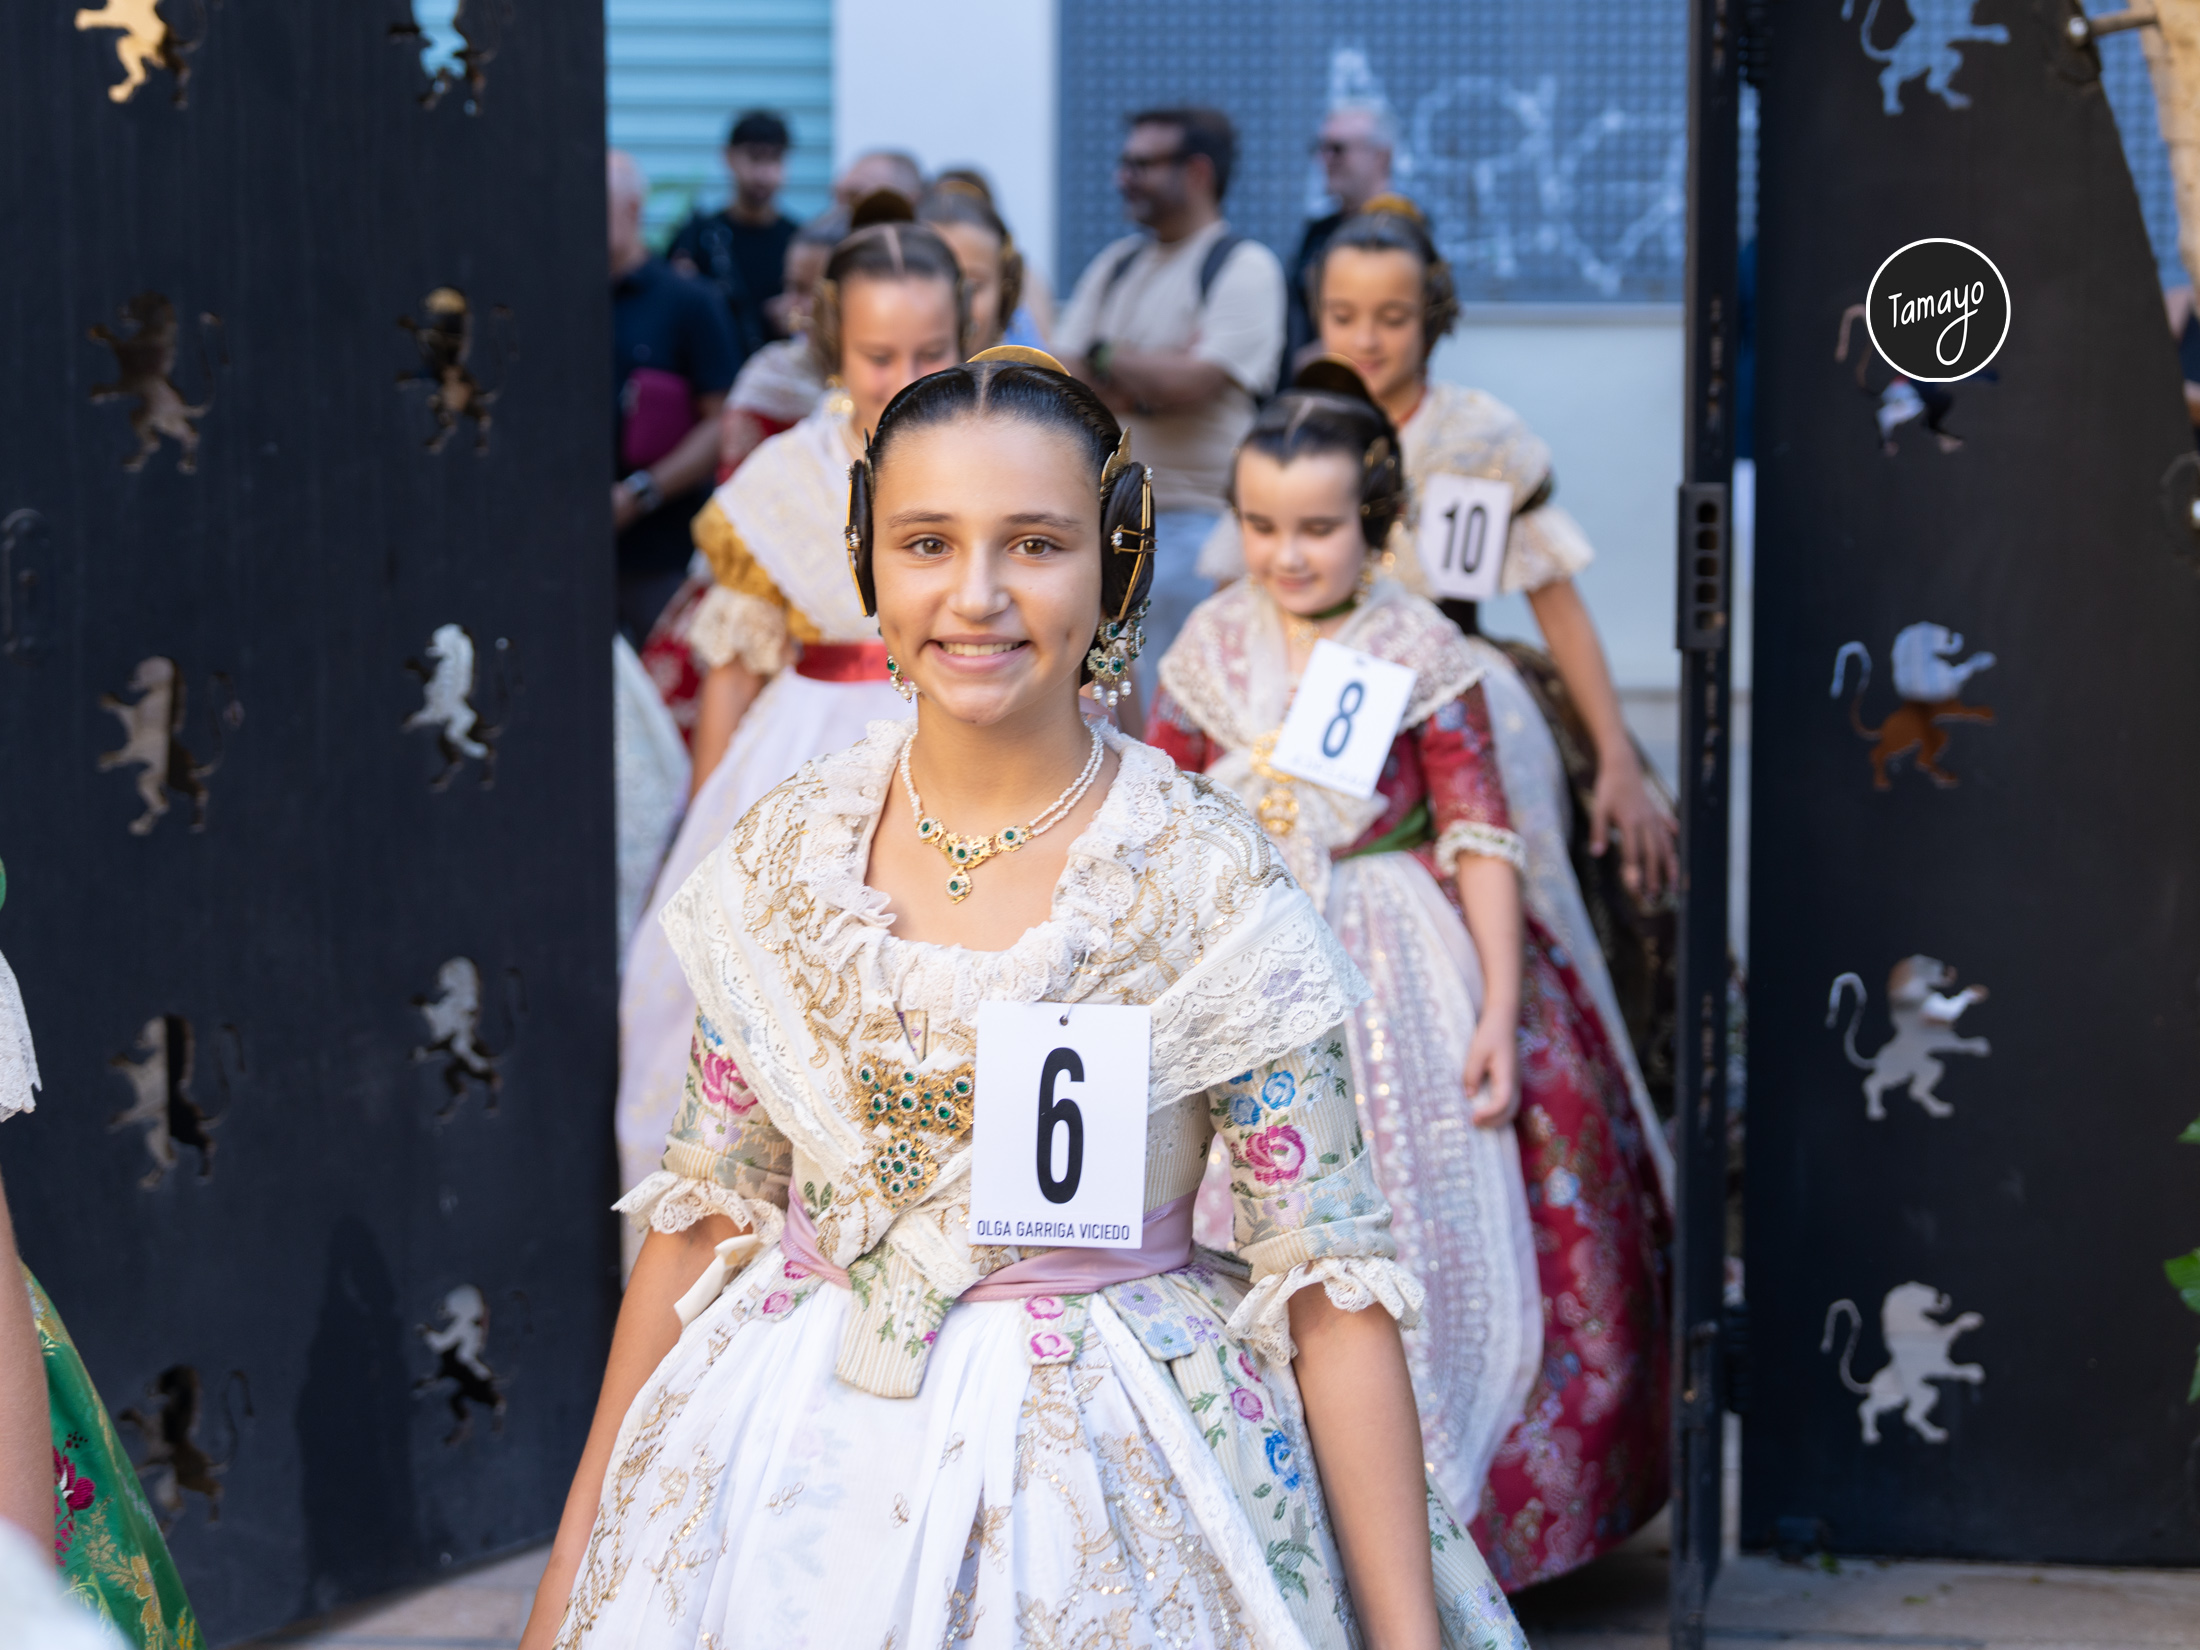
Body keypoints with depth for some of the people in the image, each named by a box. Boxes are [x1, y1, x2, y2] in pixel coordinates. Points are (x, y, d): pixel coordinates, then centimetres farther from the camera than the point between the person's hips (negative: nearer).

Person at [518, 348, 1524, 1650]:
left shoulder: (1209, 883, -12)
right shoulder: (785, 856, -2)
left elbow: (1332, 1287, -11)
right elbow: (707, 1218, 6)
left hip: (1112, 1489, -3)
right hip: (792, 1481, 3)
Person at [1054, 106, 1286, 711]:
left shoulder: (1245, 267, -6)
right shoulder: (1116, 264, 15)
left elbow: (1190, 382, -17)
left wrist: (1104, 356, -2)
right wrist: (1145, 378, -10)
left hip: (1197, 518, -7)